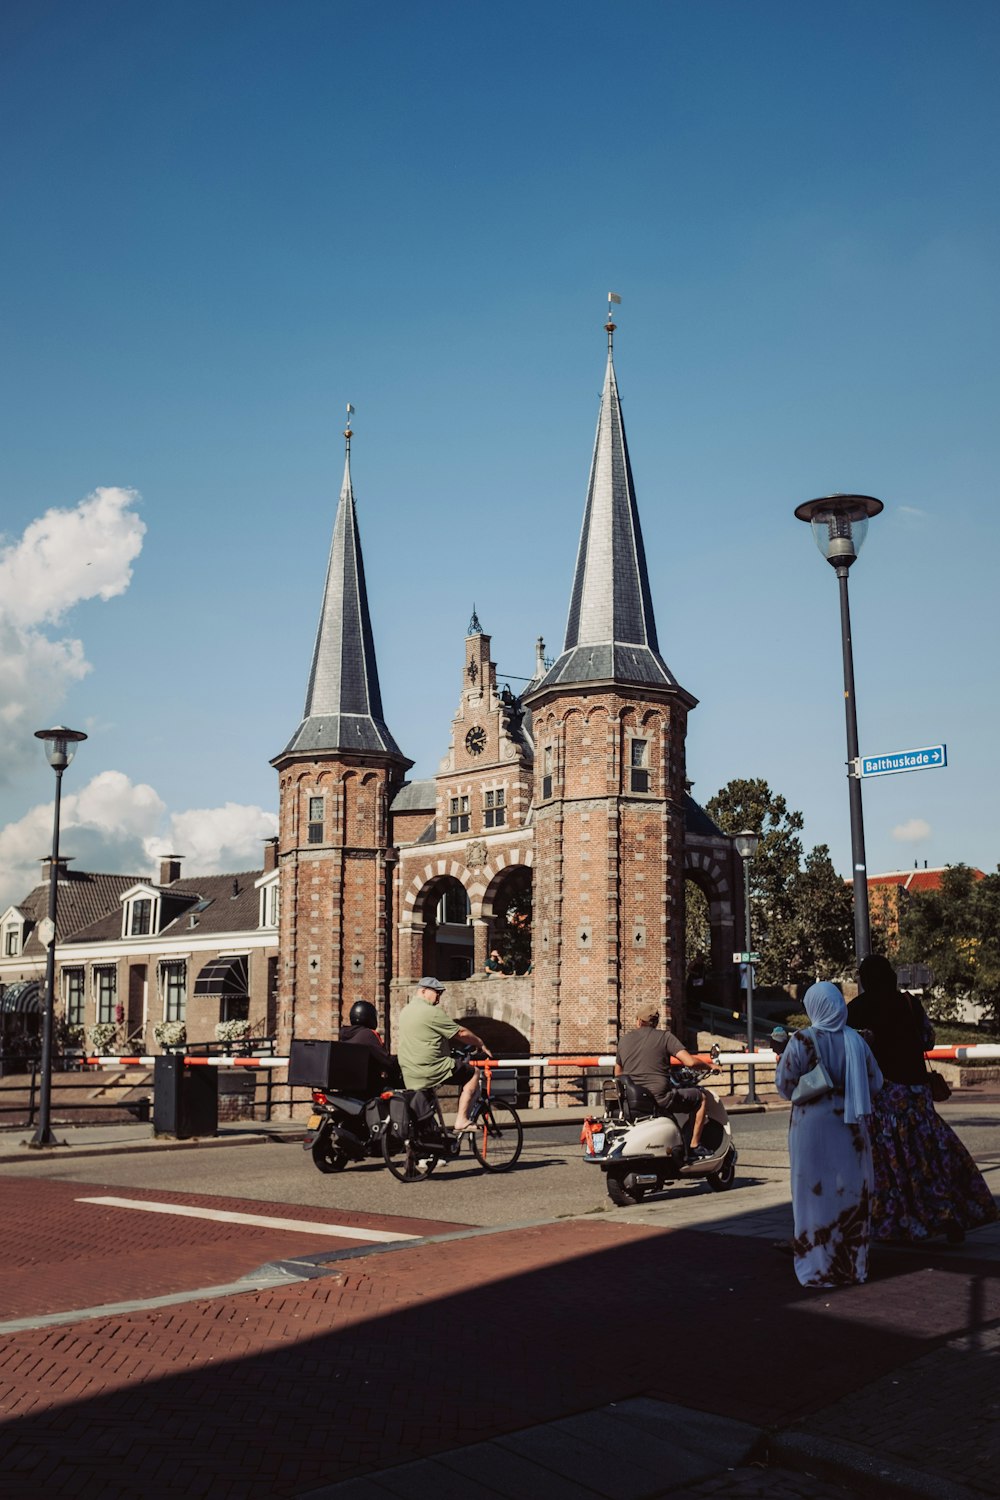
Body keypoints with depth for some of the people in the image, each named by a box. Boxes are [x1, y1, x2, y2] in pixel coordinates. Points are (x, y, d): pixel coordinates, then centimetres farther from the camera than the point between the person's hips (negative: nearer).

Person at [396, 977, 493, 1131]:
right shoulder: (431, 1012, -15)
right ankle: (462, 1120, 1)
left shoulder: (405, 1010, 13)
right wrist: (481, 1044, 5)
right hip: (432, 1070, -9)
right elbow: (461, 1033, -11)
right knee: (472, 1073, 3)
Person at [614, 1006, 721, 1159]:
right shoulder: (665, 1037, 0)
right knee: (701, 1097, 15)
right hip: (659, 1097, -5)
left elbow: (617, 1074, 19)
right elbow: (690, 1062, -10)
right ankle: (694, 1147, 12)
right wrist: (710, 1065, 9)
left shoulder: (624, 1039, 12)